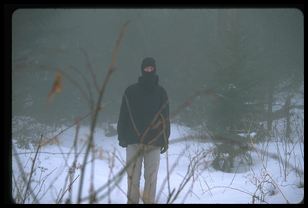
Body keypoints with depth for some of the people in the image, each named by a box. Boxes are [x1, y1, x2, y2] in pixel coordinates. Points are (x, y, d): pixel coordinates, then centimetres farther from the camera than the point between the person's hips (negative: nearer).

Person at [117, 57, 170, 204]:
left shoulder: (161, 92, 8)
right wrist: (122, 137, -1)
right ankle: (132, 201, 5)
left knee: (151, 176, 0)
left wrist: (165, 139, 5)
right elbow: (123, 115, 5)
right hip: (133, 141, 0)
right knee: (133, 175, 0)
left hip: (154, 142, 0)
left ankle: (149, 201, 5)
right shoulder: (131, 91, 5)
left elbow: (165, 117, 9)